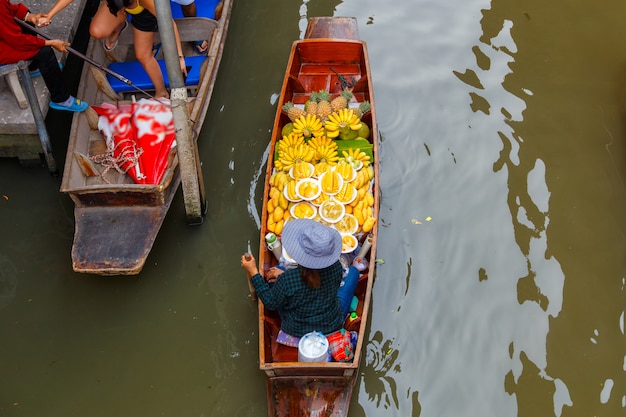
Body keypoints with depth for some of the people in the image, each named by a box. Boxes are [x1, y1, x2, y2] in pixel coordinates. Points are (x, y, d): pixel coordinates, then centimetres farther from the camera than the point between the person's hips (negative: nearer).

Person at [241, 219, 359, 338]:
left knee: (277, 268, 15)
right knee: (352, 271, 20)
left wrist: (253, 272, -13)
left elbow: (271, 303, -16)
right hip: (333, 325, 1)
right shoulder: (335, 267, -28)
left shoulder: (286, 280, -37)